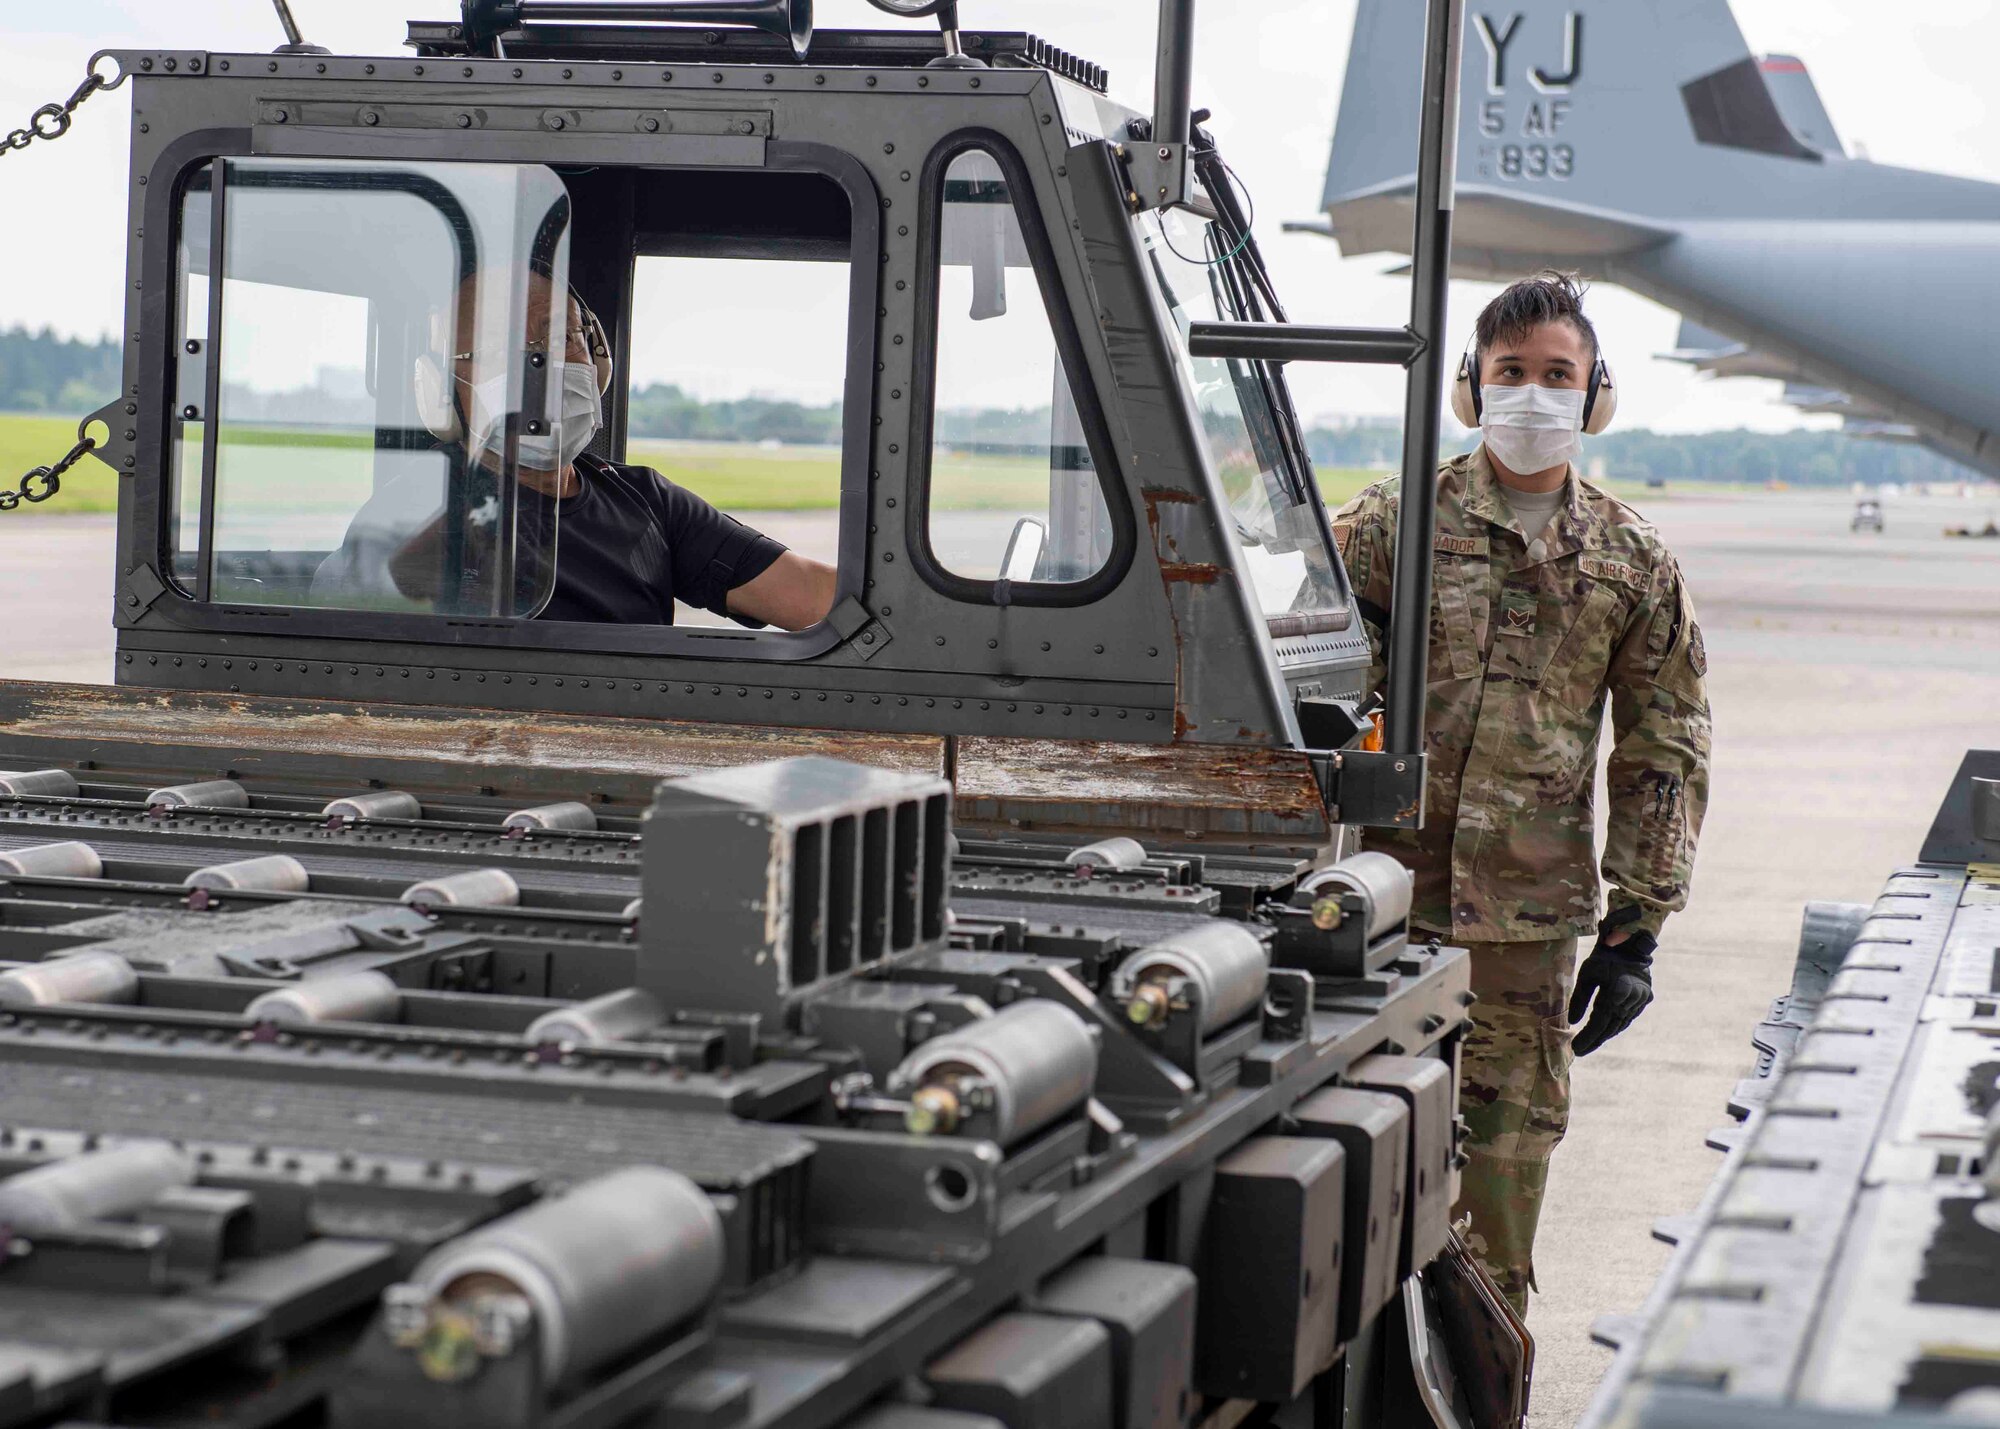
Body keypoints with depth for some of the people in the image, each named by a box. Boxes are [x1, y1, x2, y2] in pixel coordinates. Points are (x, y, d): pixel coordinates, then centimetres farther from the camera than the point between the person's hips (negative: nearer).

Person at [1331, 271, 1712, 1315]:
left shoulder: (1634, 563, 9)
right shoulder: (1393, 523, 4)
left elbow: (1664, 751, 11)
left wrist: (1636, 927, 6)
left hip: (1533, 910, 1)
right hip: (1389, 885, -1)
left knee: (1510, 1135, 6)